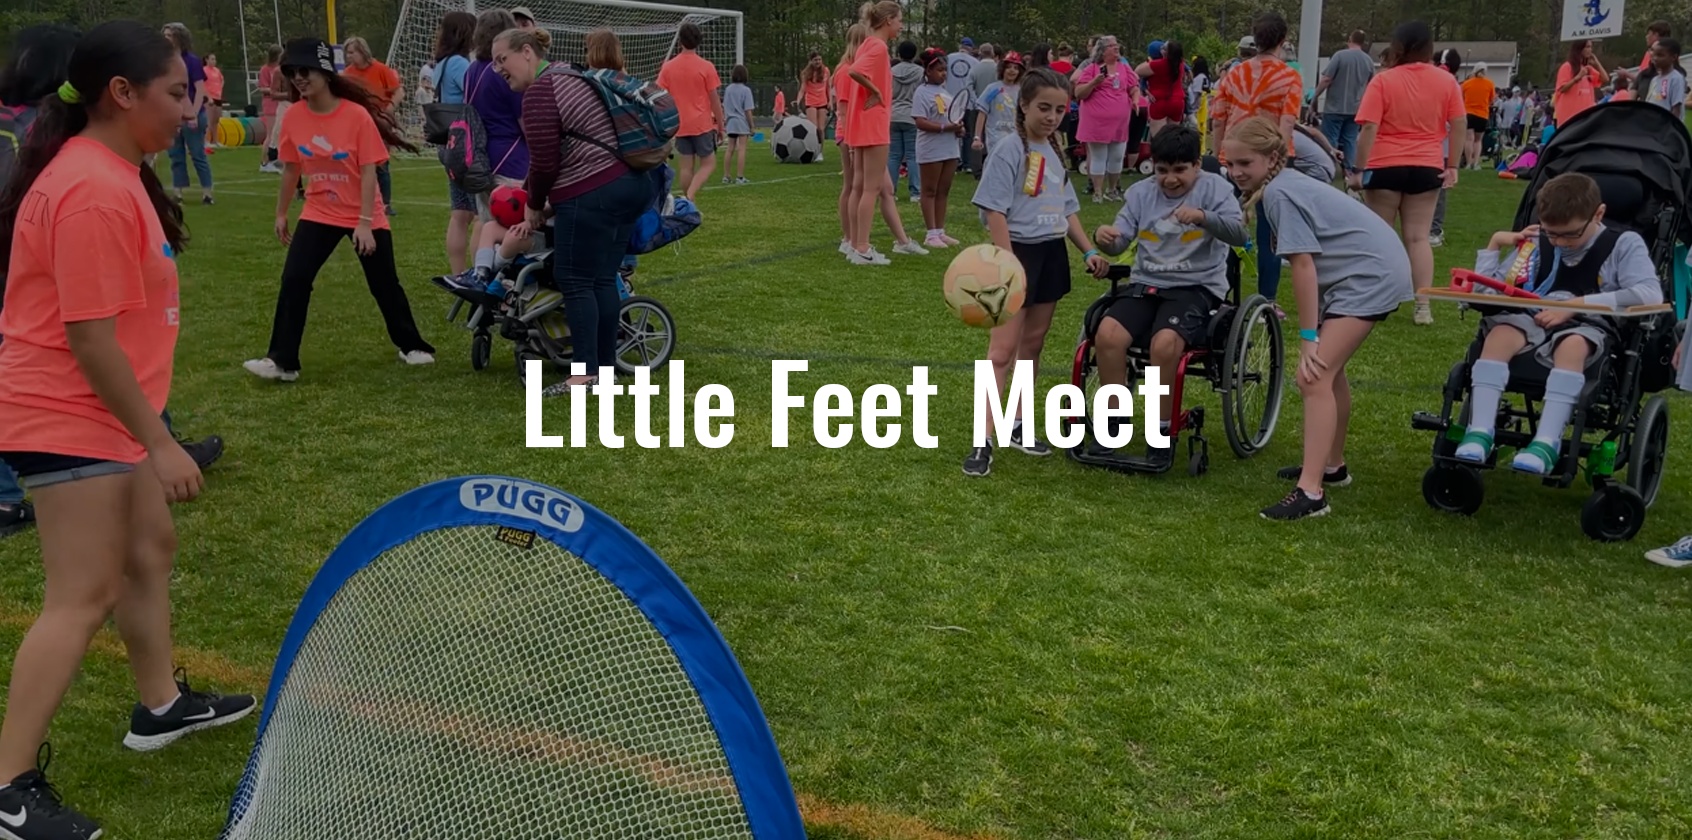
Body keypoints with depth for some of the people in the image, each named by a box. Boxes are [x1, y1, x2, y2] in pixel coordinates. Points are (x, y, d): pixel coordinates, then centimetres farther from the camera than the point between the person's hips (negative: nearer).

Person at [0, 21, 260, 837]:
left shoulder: (112, 172, 8)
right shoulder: (95, 192, -24)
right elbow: (89, 337, -25)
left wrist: (150, 433, 22)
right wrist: (161, 443, -20)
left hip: (100, 411, 11)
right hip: (68, 418, -11)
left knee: (148, 549, 20)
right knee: (81, 599, -5)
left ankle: (160, 706, 37)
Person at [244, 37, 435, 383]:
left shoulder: (357, 115, -18)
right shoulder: (294, 117, -5)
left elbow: (369, 172, -17)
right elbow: (291, 168, 7)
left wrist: (364, 223, -20)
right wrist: (281, 214, 12)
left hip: (365, 217, -3)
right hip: (318, 215, 3)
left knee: (384, 284, 8)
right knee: (293, 281, -9)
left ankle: (412, 347, 29)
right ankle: (282, 361, -3)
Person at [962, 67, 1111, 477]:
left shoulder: (1055, 154, 11)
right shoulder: (1008, 151, -11)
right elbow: (994, 213, -16)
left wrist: (1090, 250, 8)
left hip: (1052, 254, 7)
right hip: (1018, 252, -7)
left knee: (1032, 344, 13)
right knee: (1002, 349, -11)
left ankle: (1021, 427, 24)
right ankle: (983, 442, -10)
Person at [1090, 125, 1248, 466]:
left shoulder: (1214, 187, -2)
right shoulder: (1140, 193, 10)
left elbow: (1240, 235, -16)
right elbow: (1120, 243, 2)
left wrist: (1203, 216, -34)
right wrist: (1104, 239, -22)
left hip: (1196, 287, -4)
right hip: (1146, 284, 4)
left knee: (1164, 343, -32)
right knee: (1107, 334, -23)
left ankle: (1162, 431, -12)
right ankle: (1113, 422, -6)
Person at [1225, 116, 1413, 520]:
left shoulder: (1279, 193, -17)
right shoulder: (1286, 184, 12)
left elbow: (1303, 266, -21)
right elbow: (1309, 264, 11)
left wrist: (1308, 338, -20)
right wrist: (1313, 338, 10)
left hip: (1371, 275, -11)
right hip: (1373, 270, 11)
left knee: (1314, 376, -18)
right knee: (1328, 365, 23)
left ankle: (1310, 493, -22)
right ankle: (1332, 465, 39)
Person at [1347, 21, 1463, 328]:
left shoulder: (1383, 81, -7)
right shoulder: (1446, 81, 3)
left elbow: (1369, 129, -12)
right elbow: (1458, 126, 2)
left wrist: (1359, 169, -9)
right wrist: (1452, 166, 7)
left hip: (1386, 167, -3)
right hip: (1427, 168, 3)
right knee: (1418, 237, 5)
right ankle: (1423, 307, 0)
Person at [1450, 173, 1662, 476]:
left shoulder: (1624, 244, 5)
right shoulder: (1536, 244, 16)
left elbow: (1651, 294, -13)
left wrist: (1577, 303, -18)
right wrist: (1495, 243, 8)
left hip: (1588, 328, -3)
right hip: (1535, 321, 3)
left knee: (1572, 345, -38)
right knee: (1499, 333, -30)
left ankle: (1547, 442, -45)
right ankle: (1480, 432, -38)